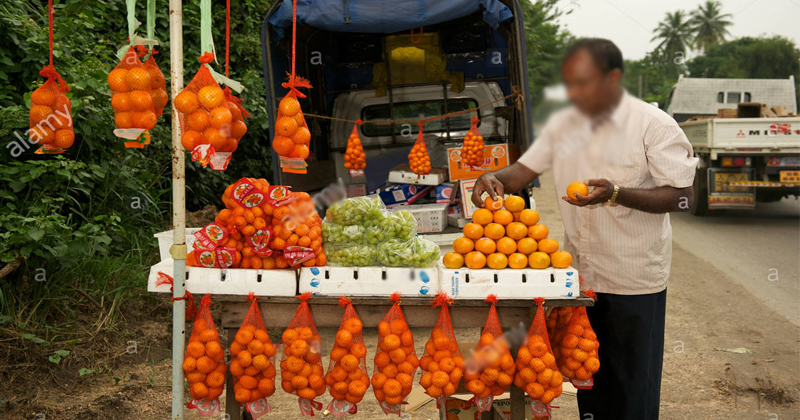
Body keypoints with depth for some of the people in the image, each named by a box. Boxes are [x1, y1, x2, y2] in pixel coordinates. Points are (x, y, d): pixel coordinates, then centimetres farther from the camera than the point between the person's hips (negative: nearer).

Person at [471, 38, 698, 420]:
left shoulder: (654, 126, -12)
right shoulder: (562, 124, 6)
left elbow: (681, 197, -16)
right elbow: (526, 170, 11)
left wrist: (615, 194, -29)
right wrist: (497, 178, -12)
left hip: (635, 280, -5)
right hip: (580, 274, 5)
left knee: (633, 383, 7)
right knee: (588, 377, 18)